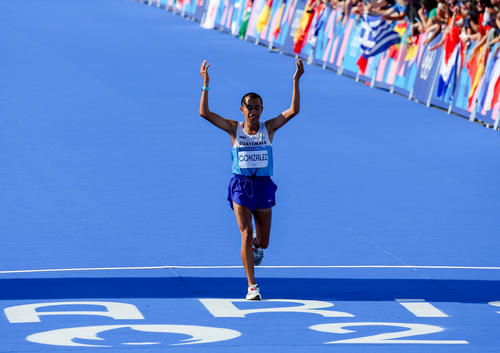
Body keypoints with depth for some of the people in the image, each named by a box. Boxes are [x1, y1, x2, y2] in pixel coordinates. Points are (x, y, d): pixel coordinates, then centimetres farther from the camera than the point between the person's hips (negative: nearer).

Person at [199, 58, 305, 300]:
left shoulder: (269, 128, 0)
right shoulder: (234, 129, -1)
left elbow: (293, 110, -10)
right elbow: (205, 113, -9)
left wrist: (296, 81, -16)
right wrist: (205, 84, -15)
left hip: (263, 187, 2)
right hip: (241, 187, -2)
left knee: (262, 243, 9)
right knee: (246, 236, -13)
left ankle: (255, 245, 48)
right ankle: (252, 287, -9)